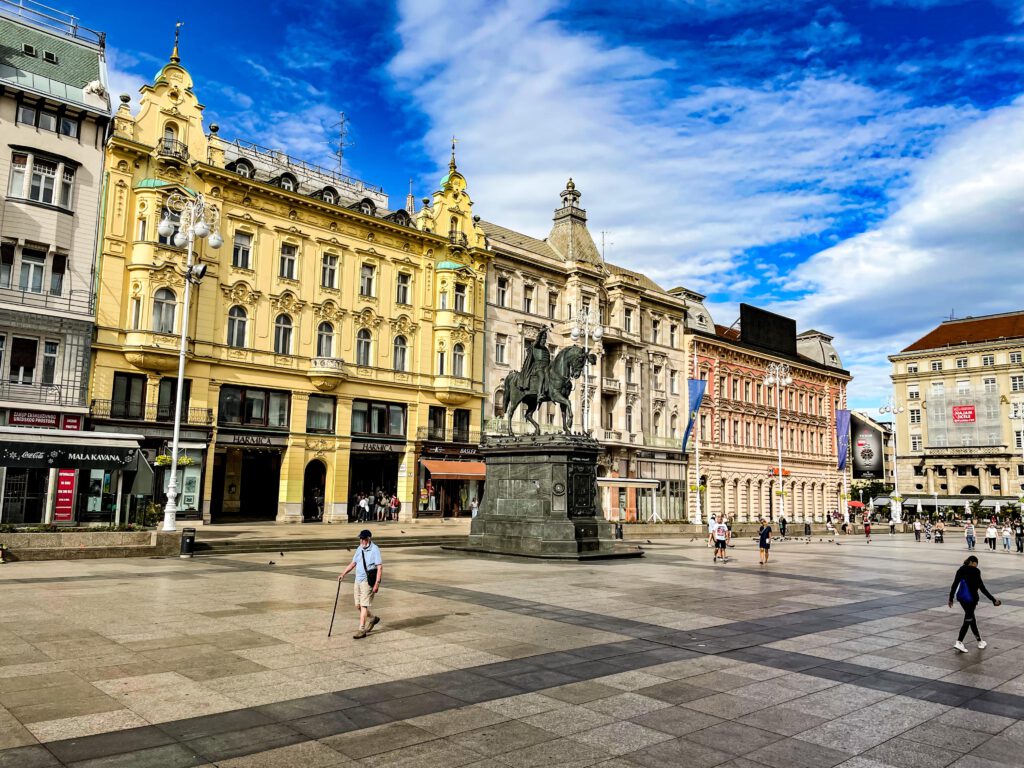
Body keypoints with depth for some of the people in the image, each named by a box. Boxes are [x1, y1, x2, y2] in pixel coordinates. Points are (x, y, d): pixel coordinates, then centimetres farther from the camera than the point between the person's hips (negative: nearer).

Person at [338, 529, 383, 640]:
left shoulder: (375, 550, -13)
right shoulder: (359, 548, 10)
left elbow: (380, 567, -15)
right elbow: (353, 563, 20)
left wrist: (377, 583, -20)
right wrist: (343, 574, 11)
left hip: (368, 581, -8)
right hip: (358, 580, 8)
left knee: (364, 606, -7)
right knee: (358, 605, 12)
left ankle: (362, 630, 0)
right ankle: (372, 619, 34)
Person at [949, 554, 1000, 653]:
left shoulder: (960, 570, 10)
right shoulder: (975, 571, -8)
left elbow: (954, 585, 7)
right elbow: (982, 588, -12)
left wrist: (951, 598, 10)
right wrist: (993, 600, -9)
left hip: (960, 597, 6)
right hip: (970, 598, -6)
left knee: (971, 618, 19)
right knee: (968, 620, -2)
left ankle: (980, 641, 30)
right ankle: (959, 642, -10)